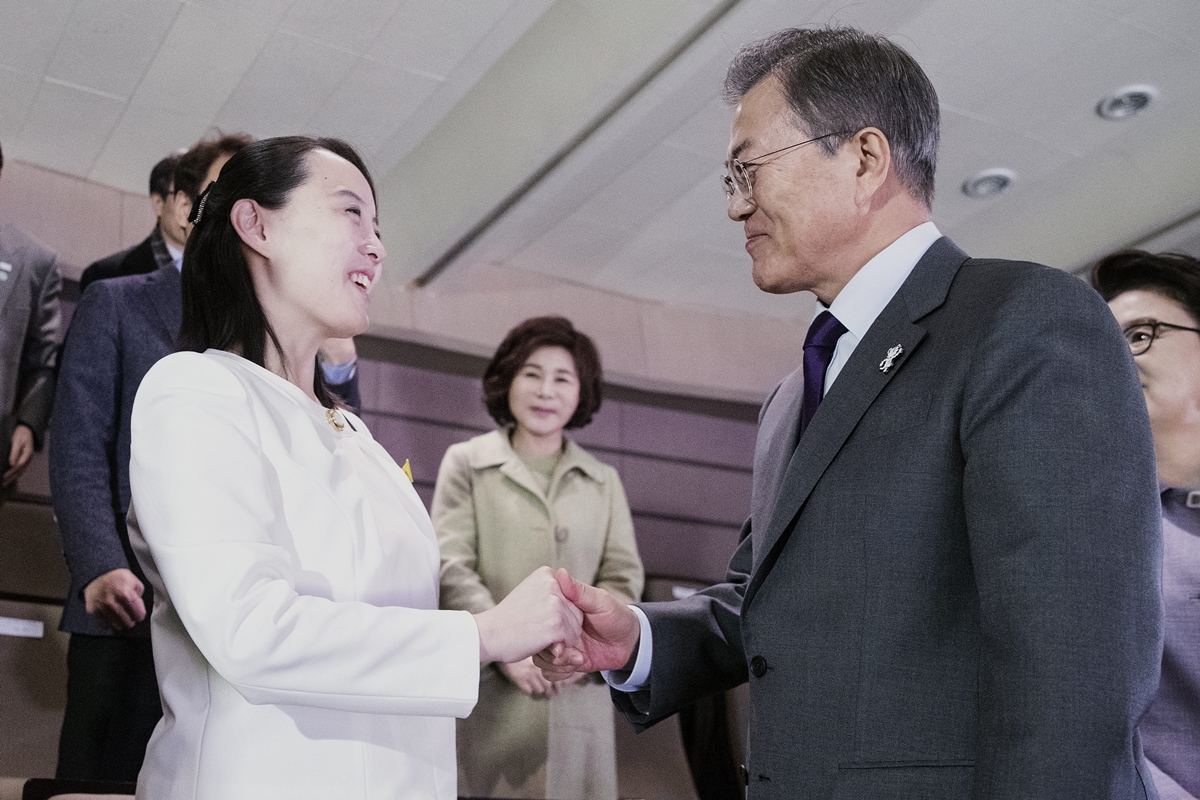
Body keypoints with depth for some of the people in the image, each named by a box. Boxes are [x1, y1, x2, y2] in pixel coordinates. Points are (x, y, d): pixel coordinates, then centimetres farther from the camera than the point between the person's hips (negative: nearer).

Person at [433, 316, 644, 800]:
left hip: (577, 693, 2)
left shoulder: (603, 482, 17)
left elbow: (623, 578, 10)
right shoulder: (467, 463, 8)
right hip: (489, 692, -2)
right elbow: (452, 569, -1)